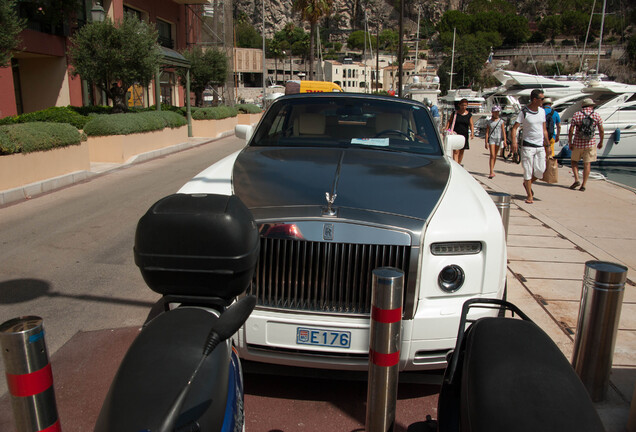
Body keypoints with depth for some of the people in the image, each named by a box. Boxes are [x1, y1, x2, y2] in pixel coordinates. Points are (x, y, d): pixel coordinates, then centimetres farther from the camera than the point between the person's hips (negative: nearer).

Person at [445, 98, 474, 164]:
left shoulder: (469, 115, 6)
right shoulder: (454, 113, 2)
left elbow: (471, 125, 5)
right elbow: (449, 122, 4)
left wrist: (472, 132, -12)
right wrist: (445, 130, -9)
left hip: (464, 135, 3)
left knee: (461, 152, 12)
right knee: (456, 151, -13)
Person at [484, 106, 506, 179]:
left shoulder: (501, 121, 5)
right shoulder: (489, 122, 4)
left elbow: (503, 131, 2)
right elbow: (487, 132, 3)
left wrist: (505, 140, -9)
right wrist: (486, 142, -3)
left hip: (498, 139, 2)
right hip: (491, 139, -2)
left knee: (495, 156, 10)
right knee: (492, 155, -12)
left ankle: (492, 169, 25)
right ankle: (491, 172, -16)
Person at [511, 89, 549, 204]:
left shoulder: (542, 111, 11)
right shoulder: (524, 112, -6)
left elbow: (544, 129, 18)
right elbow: (514, 128, -9)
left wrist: (547, 143, 15)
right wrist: (514, 141, -24)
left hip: (540, 146, 5)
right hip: (528, 145, -5)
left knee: (540, 170, -1)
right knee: (528, 171, -3)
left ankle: (527, 184, 27)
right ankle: (529, 195, 8)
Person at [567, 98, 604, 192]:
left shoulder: (576, 115, -3)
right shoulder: (596, 115, 0)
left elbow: (571, 130, -8)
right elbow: (601, 131, 1)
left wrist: (570, 143, 0)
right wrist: (601, 142, 14)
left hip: (578, 143, -1)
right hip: (590, 144, 1)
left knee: (574, 161, 16)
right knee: (587, 164, 7)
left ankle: (576, 180, 1)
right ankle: (583, 185, 6)